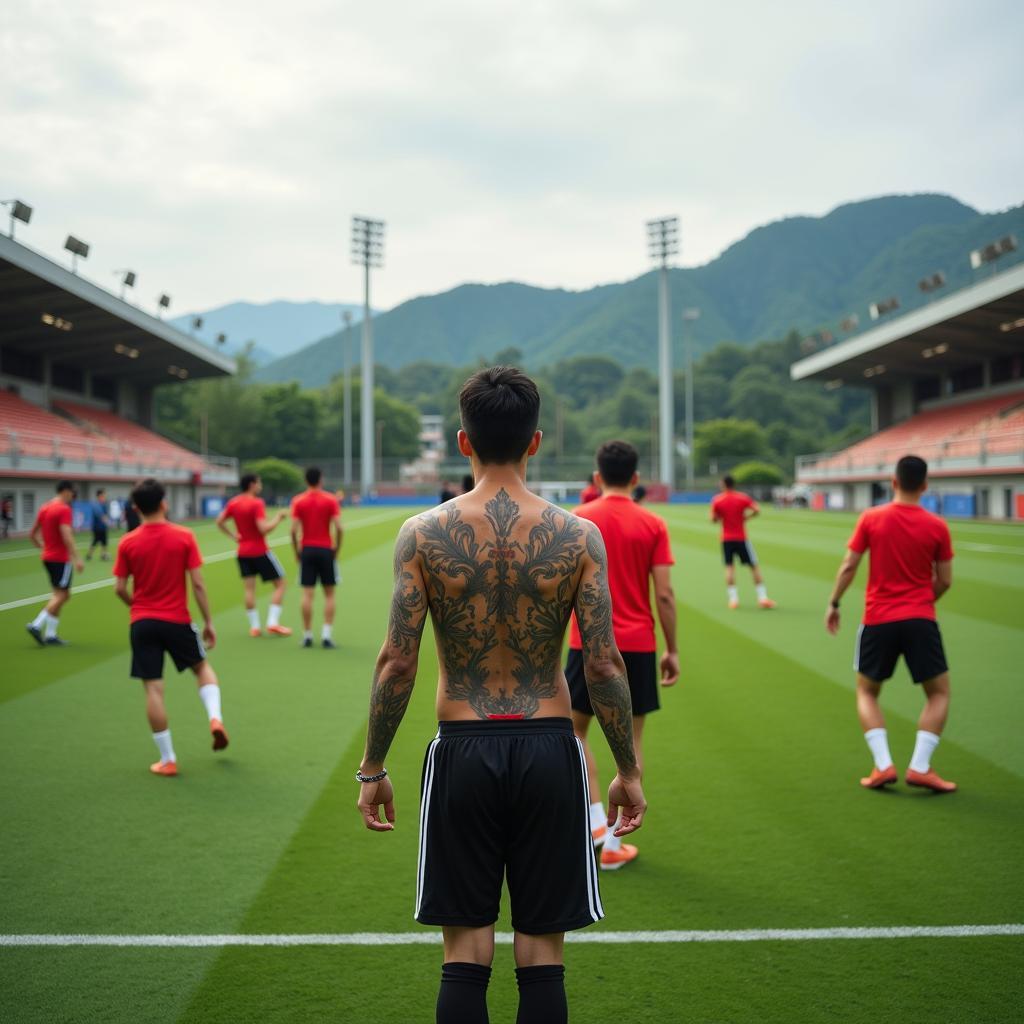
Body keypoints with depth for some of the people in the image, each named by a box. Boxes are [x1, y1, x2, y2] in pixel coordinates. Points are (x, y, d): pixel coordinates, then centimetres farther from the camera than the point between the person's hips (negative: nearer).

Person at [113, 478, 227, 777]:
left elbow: (119, 588, -1)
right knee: (202, 667, 25)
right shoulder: (184, 537, -7)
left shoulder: (127, 543, -4)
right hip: (177, 621, 0)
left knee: (153, 689, 4)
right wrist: (209, 622, 1)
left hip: (142, 623, 0)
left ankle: (167, 759, 7)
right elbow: (198, 584, -8)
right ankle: (215, 717, 1)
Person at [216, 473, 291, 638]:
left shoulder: (233, 503, 5)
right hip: (260, 551, -6)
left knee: (249, 588, 7)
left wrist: (234, 536, 12)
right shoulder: (257, 503, -16)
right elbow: (264, 529, -23)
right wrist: (278, 517, -11)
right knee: (280, 583, 4)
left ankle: (254, 626, 5)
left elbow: (219, 521, 11)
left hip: (243, 552, 6)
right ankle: (273, 622, -5)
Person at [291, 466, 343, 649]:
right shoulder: (331, 500, -2)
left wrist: (297, 551, 5)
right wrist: (337, 548, 3)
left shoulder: (298, 501, 1)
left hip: (307, 550, 1)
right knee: (329, 594, 6)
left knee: (307, 594, 3)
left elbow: (294, 530, -6)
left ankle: (307, 635, 4)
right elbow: (338, 528, -9)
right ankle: (326, 635, -2)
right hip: (326, 550, -1)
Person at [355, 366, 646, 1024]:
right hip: (548, 749, 0)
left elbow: (397, 662, -7)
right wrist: (630, 770, 4)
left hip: (464, 751, 0)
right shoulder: (579, 536, -4)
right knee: (542, 955, 11)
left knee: (466, 955, 11)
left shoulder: (424, 534, -5)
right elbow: (604, 663, -6)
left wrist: (373, 768, 4)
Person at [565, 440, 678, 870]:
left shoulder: (577, 519, -2)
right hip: (638, 645, 1)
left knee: (574, 729, 16)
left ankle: (597, 820, 1)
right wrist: (672, 649, 4)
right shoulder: (653, 525, -2)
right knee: (631, 739, 8)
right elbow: (664, 594, -5)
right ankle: (613, 843, 10)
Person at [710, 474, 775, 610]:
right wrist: (746, 517, 2)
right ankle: (762, 597, 1)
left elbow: (714, 519, -2)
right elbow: (757, 511, -13)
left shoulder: (717, 500, -3)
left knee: (729, 567, 5)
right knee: (754, 566, 5)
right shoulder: (743, 497, -3)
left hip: (726, 539, 1)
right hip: (741, 538, -1)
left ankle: (733, 598, -5)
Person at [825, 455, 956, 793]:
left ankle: (883, 765, 3)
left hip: (878, 619, 1)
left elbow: (848, 568, -2)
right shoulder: (937, 526, -2)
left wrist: (834, 604, 11)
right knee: (939, 693, 13)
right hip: (920, 620, -1)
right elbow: (944, 581, 2)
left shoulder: (871, 519, -4)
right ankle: (920, 766, 1)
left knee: (866, 692, 17)